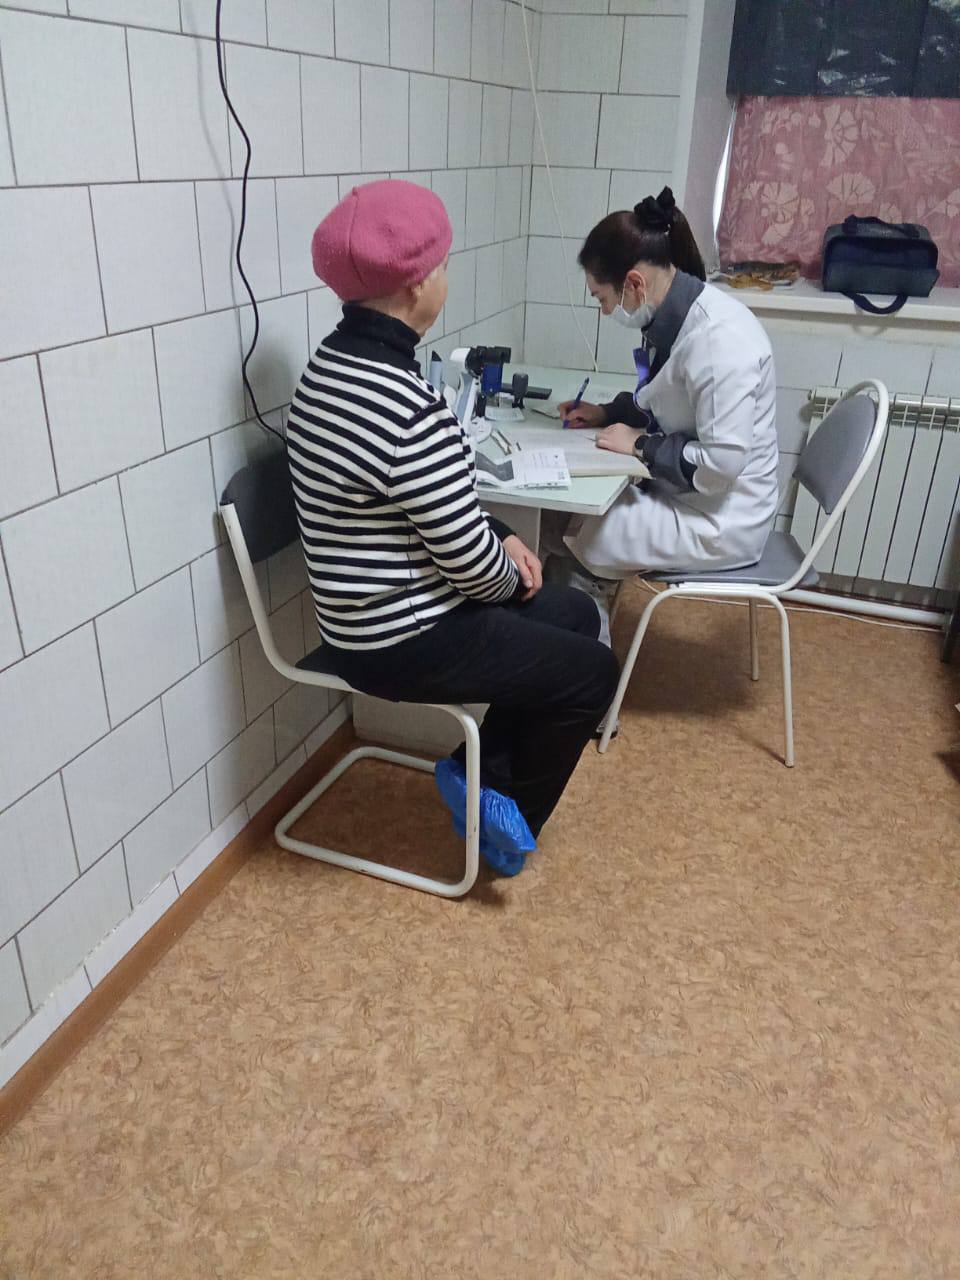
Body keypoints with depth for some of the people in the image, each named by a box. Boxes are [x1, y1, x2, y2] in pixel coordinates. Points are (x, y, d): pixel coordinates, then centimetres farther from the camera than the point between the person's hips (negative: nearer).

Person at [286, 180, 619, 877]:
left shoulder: (338, 360, 2)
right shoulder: (410, 409, -29)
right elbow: (471, 563, -23)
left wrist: (501, 536, 4)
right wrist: (512, 577, -1)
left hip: (376, 615, 9)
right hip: (406, 643, -9)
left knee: (576, 613, 20)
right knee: (592, 670, 8)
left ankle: (482, 766, 22)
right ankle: (507, 818, 26)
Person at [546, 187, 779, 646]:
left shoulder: (719, 337, -28)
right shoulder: (672, 314, 1)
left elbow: (720, 463, -30)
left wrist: (639, 445, -18)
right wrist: (609, 413, 6)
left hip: (720, 520, -9)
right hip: (684, 493, 9)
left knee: (567, 550, -8)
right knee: (574, 520, 6)